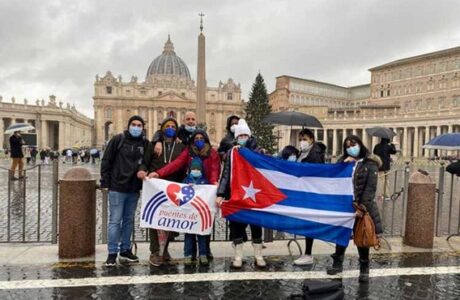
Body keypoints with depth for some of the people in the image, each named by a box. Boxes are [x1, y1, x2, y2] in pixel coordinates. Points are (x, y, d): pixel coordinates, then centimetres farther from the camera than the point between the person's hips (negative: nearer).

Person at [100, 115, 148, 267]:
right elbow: (106, 161, -4)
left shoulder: (145, 143, 5)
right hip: (117, 188, -4)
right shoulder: (118, 139, -5)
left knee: (129, 220, 13)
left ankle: (125, 250, 24)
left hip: (134, 189, 4)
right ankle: (112, 253, 10)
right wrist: (105, 182, -8)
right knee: (115, 220, 0)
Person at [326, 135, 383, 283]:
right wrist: (343, 164, -10)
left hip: (362, 206, -4)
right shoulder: (344, 161, 11)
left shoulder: (370, 163, -4)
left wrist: (363, 206, -19)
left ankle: (364, 269, 20)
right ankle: (337, 263, 26)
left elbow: (371, 187, -11)